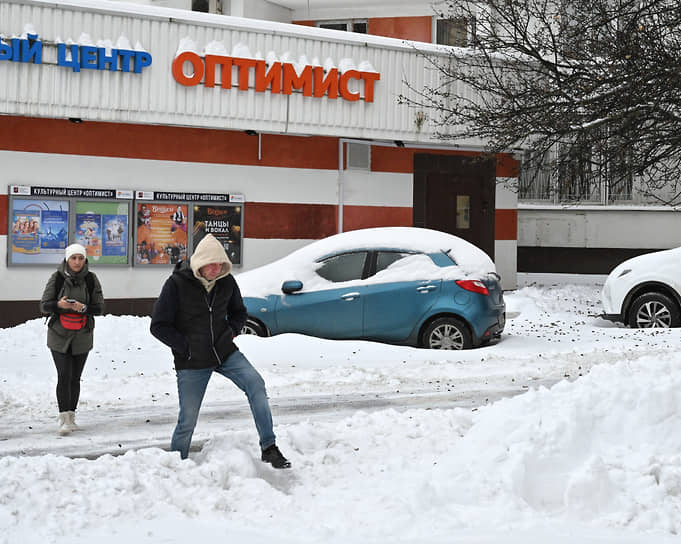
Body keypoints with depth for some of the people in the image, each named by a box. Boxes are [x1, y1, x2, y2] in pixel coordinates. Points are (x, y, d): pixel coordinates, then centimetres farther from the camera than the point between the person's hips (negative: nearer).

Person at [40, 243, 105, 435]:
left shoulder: (91, 279, -1)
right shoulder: (57, 278, -4)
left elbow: (99, 308, 0)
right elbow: (44, 305, -2)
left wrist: (83, 308, -20)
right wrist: (59, 305, -22)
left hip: (82, 336, 1)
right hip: (59, 335, -1)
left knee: (75, 377, 6)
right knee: (64, 376, -11)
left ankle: (71, 416, 18)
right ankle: (64, 417, -8)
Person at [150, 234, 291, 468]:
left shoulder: (227, 282, -1)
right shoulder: (177, 284, -14)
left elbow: (239, 312, 19)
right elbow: (158, 326, -9)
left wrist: (231, 333, 1)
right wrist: (186, 347, -12)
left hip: (225, 352, 3)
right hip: (191, 362, -3)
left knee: (256, 384, -20)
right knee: (187, 420, 1)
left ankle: (268, 448, -15)